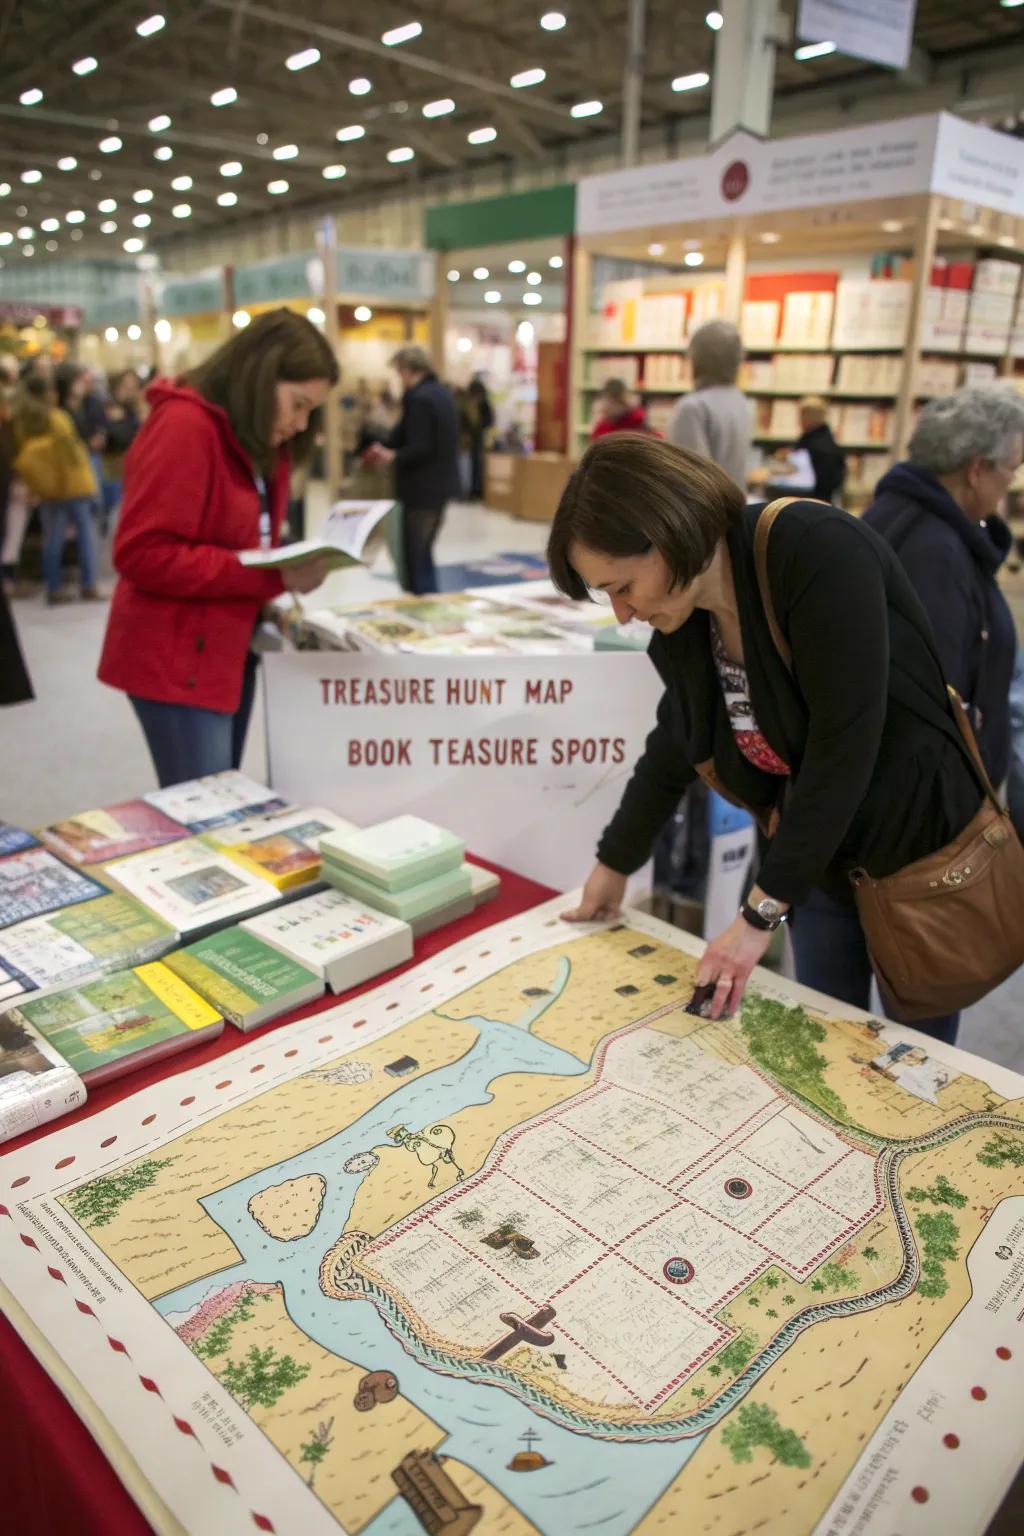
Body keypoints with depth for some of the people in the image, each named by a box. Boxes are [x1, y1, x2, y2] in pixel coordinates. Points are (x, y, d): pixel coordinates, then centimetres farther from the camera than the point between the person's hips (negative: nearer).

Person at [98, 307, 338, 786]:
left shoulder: (260, 439, 11)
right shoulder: (182, 426, -17)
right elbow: (144, 555, -23)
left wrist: (288, 570, -2)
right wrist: (271, 577, -25)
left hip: (230, 649, 9)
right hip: (176, 658, -9)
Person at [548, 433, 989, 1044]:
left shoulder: (822, 555, -28)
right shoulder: (682, 626, -7)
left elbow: (844, 747, -29)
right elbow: (673, 751, 9)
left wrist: (761, 913, -24)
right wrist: (614, 865, 19)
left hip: (925, 854, -5)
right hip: (822, 865, 5)